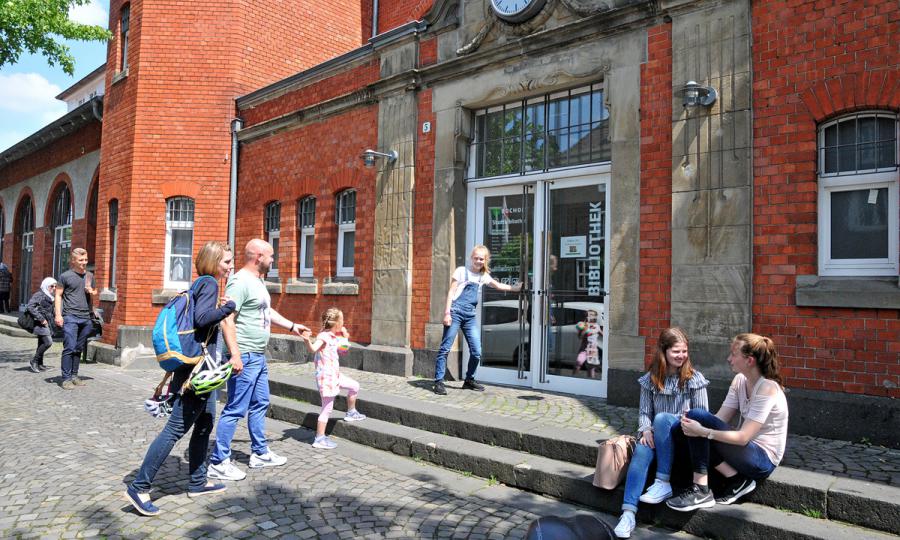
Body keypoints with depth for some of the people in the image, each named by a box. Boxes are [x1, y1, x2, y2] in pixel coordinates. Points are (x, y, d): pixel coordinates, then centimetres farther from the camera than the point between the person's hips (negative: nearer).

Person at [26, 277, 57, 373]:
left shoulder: (50, 297, 16)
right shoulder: (39, 295, -8)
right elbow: (29, 307, -18)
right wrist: (41, 318, -20)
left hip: (47, 324, 8)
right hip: (40, 323, -8)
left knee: (42, 344, 12)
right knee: (48, 342, -15)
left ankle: (39, 364, 18)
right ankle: (34, 361, -3)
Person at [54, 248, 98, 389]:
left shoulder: (90, 276, 14)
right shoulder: (66, 276, 0)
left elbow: (94, 292, 27)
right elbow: (58, 295, 0)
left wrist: (92, 291, 2)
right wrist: (58, 314, -8)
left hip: (86, 318, 5)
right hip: (70, 316, -5)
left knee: (79, 349, 10)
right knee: (69, 348, -9)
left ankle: (74, 375, 18)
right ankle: (66, 378, -5)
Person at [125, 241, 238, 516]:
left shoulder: (201, 283, 15)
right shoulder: (209, 283, -13)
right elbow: (201, 318, -26)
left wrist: (220, 307, 12)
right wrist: (229, 306, -14)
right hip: (198, 368, -10)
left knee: (205, 424, 16)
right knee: (177, 428, -6)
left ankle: (198, 483, 26)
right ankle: (139, 487, 1)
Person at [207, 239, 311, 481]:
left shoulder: (258, 281, 15)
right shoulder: (240, 281, -17)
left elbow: (267, 311, 28)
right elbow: (226, 319, -24)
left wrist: (292, 326, 33)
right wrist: (235, 354, -28)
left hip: (259, 356, 11)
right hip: (244, 357, -11)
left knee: (260, 405, 18)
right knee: (235, 409, -4)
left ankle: (260, 453, 30)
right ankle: (219, 463, 6)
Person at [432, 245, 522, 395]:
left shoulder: (483, 276, 17)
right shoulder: (461, 271, 2)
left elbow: (498, 285, 35)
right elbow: (451, 292, -2)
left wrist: (514, 288, 31)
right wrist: (447, 313, -10)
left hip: (470, 315, 5)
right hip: (456, 312, -5)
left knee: (476, 351, 3)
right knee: (445, 348, -8)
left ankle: (469, 380, 21)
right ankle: (439, 381, -3)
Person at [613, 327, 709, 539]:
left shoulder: (694, 378, -1)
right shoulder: (650, 378, 5)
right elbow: (644, 411, 5)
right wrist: (646, 430, -14)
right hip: (657, 435, 2)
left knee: (662, 418, -33)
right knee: (641, 451, -30)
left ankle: (664, 483, -29)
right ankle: (628, 512, -37)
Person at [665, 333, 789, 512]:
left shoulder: (767, 388, -20)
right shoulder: (739, 380, 4)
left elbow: (743, 437, -24)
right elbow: (719, 419, -4)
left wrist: (702, 431, -31)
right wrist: (692, 426, -22)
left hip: (763, 460, -8)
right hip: (746, 450, 8)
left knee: (697, 415, -24)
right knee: (684, 429, -9)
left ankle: (701, 491, -17)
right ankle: (736, 480, -4)